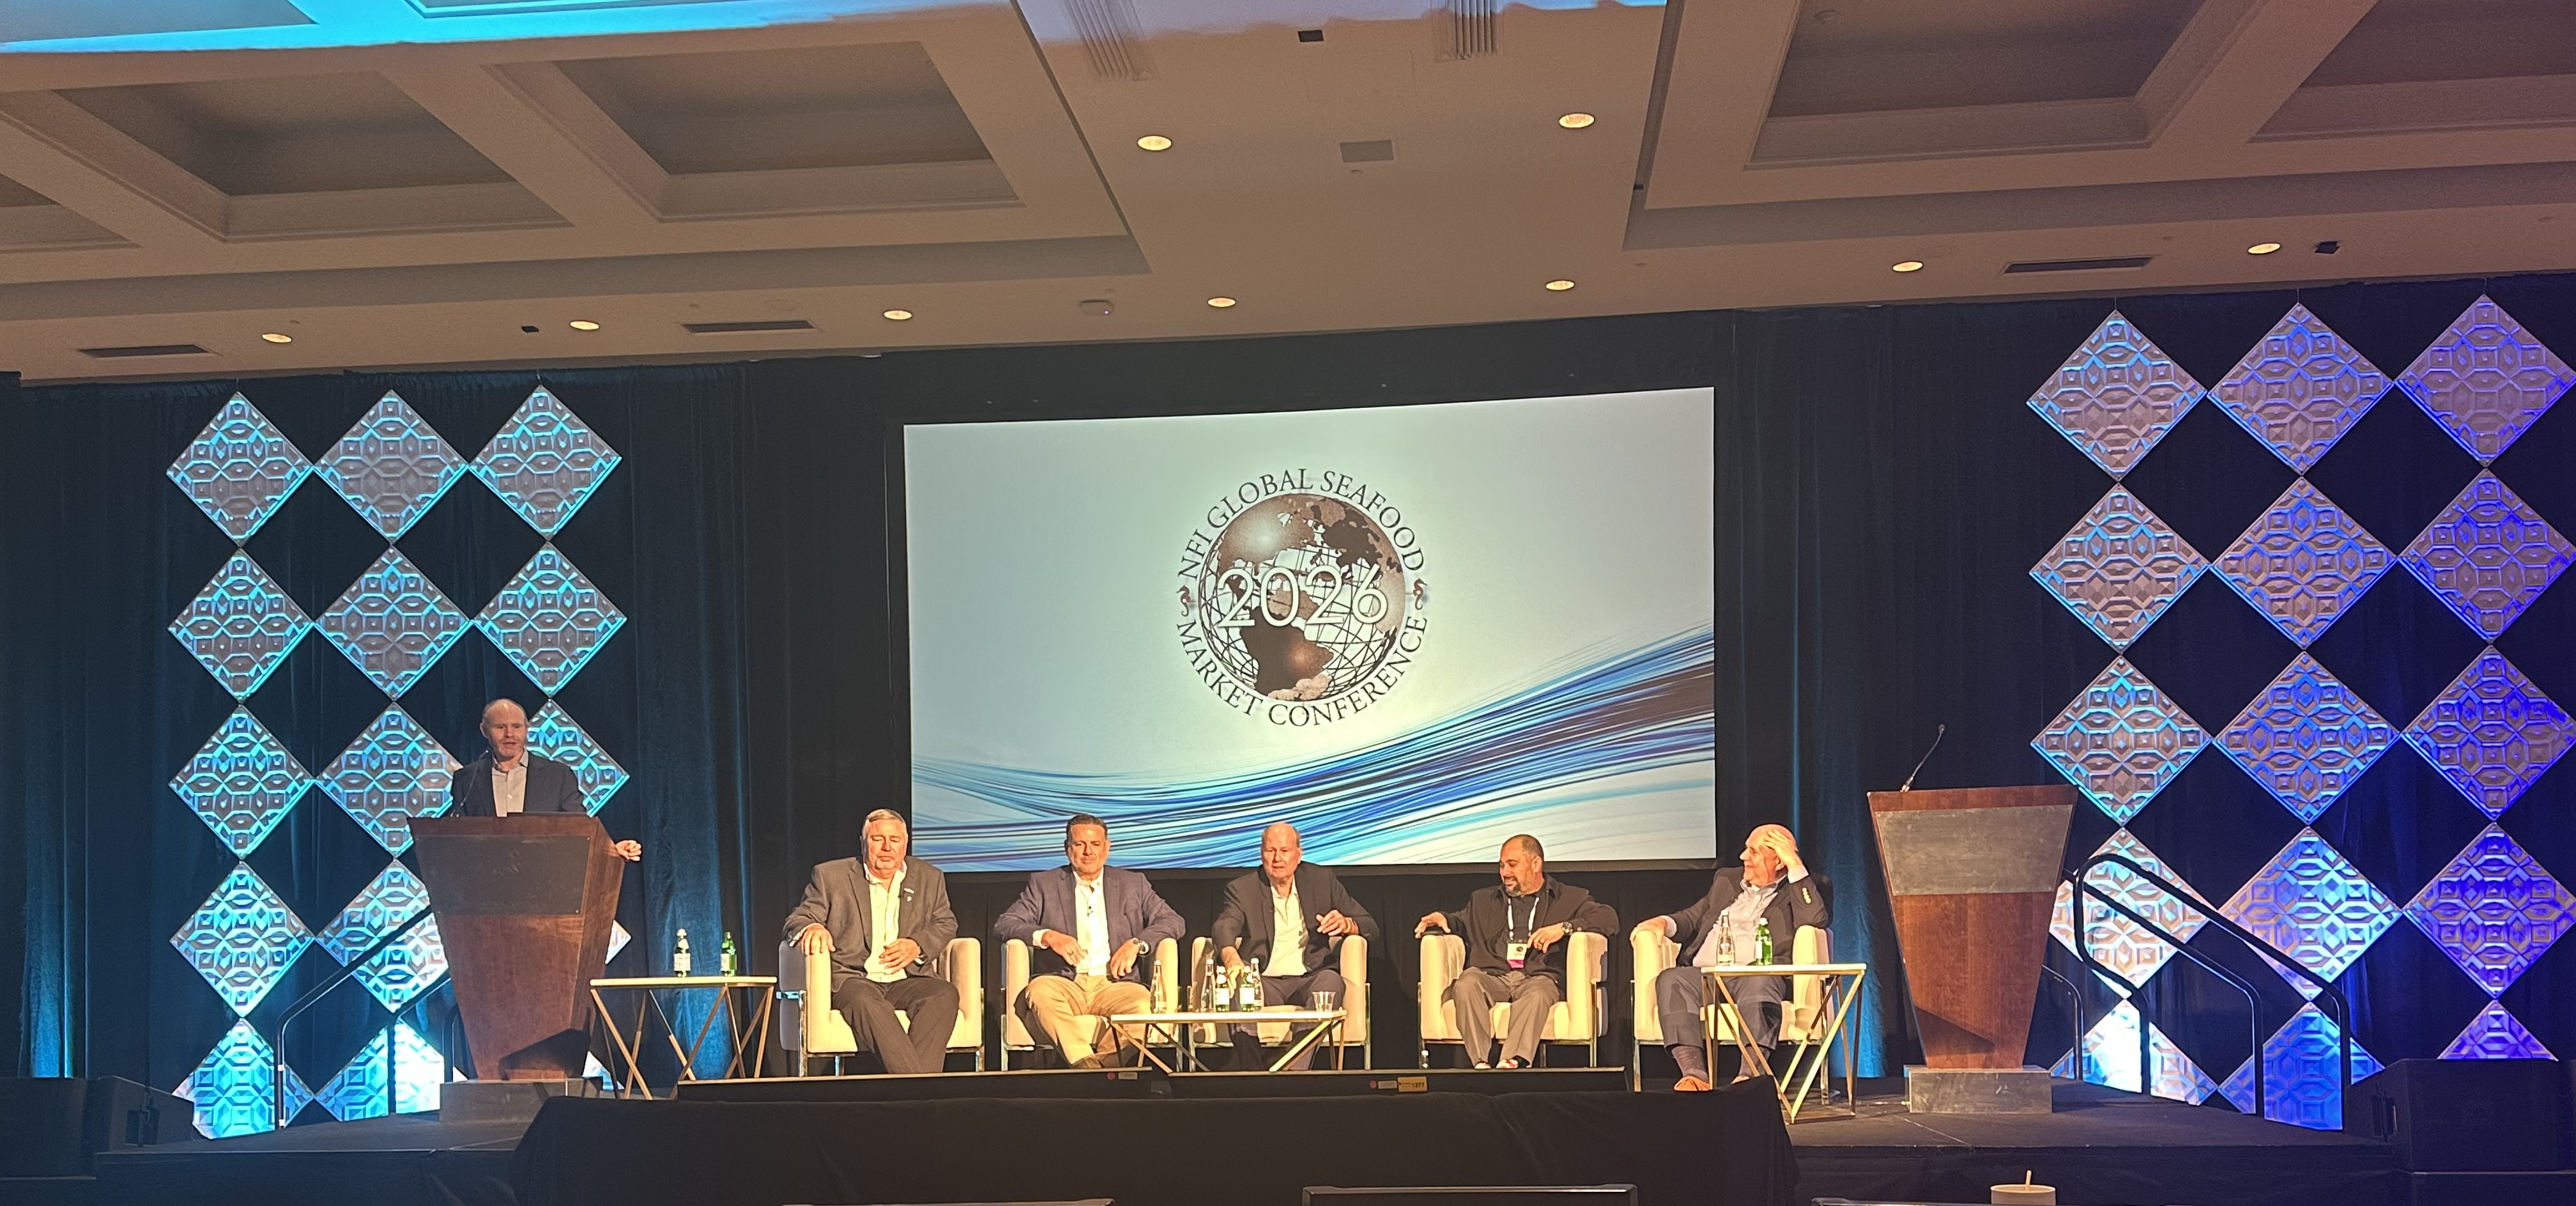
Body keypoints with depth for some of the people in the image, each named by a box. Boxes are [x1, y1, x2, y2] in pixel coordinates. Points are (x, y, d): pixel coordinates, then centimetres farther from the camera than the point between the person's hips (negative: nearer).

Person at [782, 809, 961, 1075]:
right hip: (849, 978, -3)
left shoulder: (930, 878, 17)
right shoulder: (831, 876, 9)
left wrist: (917, 946, -4)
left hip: (907, 980, 3)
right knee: (867, 1002, -39)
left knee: (945, 994, -30)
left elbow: (945, 925, 19)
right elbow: (797, 920, 7)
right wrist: (811, 928, -20)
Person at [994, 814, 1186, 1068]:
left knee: (1143, 1003, -33)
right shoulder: (1044, 884, 16)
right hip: (1064, 985, 0)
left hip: (1114, 985, 1)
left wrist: (1137, 944, -7)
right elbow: (1004, 924, 7)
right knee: (1040, 990, -36)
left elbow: (1172, 921, 13)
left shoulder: (1133, 884, 19)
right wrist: (1047, 936, -13)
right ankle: (1085, 1062, -42)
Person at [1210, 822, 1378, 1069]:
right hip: (1265, 981, -1)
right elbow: (1224, 927, -13)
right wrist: (1231, 956, -38)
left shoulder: (1323, 880, 13)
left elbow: (1370, 927, 12)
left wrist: (1346, 925, -14)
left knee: (1331, 980, -34)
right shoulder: (1242, 889, 8)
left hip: (1310, 979, 1)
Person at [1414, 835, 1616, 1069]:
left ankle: (1513, 1061, -53)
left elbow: (1609, 918, 5)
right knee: (1466, 984, -32)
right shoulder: (1483, 900, 31)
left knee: (1538, 994, -38)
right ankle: (1481, 1063, -42)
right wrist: (1443, 919, 16)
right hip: (1492, 977, 2)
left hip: (1538, 977, -2)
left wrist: (1563, 928, -9)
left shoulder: (1569, 898, 18)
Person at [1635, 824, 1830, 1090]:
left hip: (1757, 976, -4)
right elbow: (1694, 918, 34)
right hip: (1705, 976, 4)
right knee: (1671, 979, -28)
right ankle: (1694, 1075, -41)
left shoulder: (1798, 888, 14)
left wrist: (1795, 866, -4)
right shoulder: (1727, 880, 30)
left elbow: (1817, 921, -6)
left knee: (1759, 982, -39)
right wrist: (1664, 922, 11)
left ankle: (1750, 1076, -51)